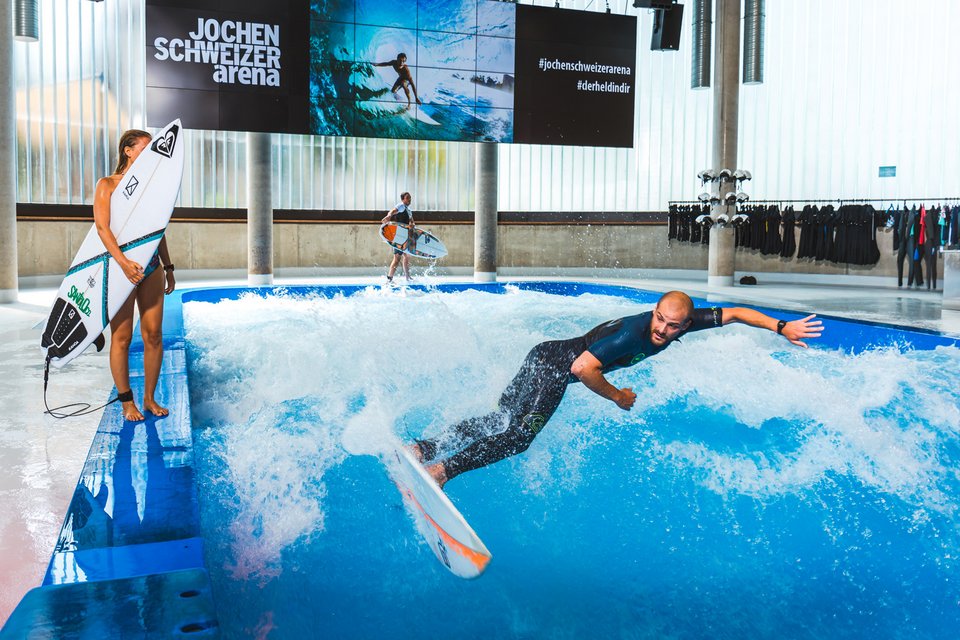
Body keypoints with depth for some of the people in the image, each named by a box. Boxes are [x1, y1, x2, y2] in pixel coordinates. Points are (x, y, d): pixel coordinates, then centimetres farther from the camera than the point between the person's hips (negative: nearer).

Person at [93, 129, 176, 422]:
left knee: (154, 334, 3)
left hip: (151, 267, 5)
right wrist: (123, 262, -23)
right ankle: (127, 402, 9)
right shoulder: (108, 185, -1)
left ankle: (150, 398, 14)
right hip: (120, 267, -5)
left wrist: (168, 267, 18)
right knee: (122, 336, 0)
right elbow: (102, 227, -11)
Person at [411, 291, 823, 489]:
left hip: (559, 364, 8)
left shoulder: (684, 322, -5)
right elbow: (582, 368, -33)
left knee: (501, 419, 6)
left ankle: (423, 449, 5)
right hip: (553, 363, -8)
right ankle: (440, 471, -23)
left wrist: (782, 328, 11)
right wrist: (618, 397, -19)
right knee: (518, 434, -19)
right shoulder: (633, 332, -29)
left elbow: (733, 313, 9)